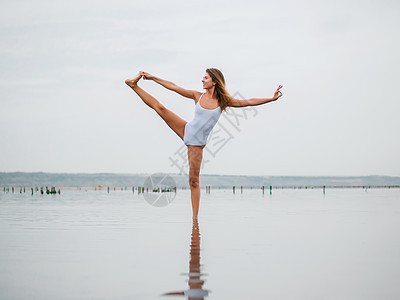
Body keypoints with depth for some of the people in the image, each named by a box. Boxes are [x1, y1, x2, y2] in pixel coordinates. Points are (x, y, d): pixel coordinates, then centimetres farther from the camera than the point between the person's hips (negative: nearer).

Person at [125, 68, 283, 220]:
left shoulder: (223, 101, -5)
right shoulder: (198, 96, 0)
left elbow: (249, 102, -6)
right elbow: (174, 87, 4)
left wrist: (271, 98, -14)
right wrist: (152, 77, 5)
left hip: (197, 143, -2)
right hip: (186, 130, 2)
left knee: (194, 180, -3)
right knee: (159, 107, -9)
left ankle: (195, 217, 3)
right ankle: (134, 85, 8)